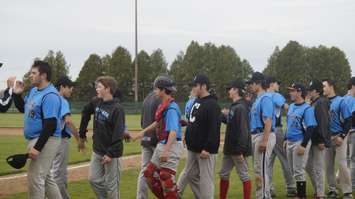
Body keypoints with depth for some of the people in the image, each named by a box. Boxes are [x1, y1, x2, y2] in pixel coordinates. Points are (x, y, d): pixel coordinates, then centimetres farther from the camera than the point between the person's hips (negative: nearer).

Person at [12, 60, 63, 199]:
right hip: (35, 139, 10)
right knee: (45, 177, 17)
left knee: (35, 177, -7)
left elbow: (50, 125, -24)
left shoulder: (50, 95, -19)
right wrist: (17, 94, 8)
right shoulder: (34, 91, 11)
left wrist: (37, 147, -26)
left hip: (45, 141, -10)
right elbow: (22, 108, 26)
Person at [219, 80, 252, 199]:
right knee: (223, 175, 14)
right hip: (229, 149, 10)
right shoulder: (233, 106, 12)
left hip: (238, 149, -10)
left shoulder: (241, 107, -18)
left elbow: (243, 130, -23)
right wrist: (224, 115, 10)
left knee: (244, 176, -1)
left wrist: (240, 150, -25)